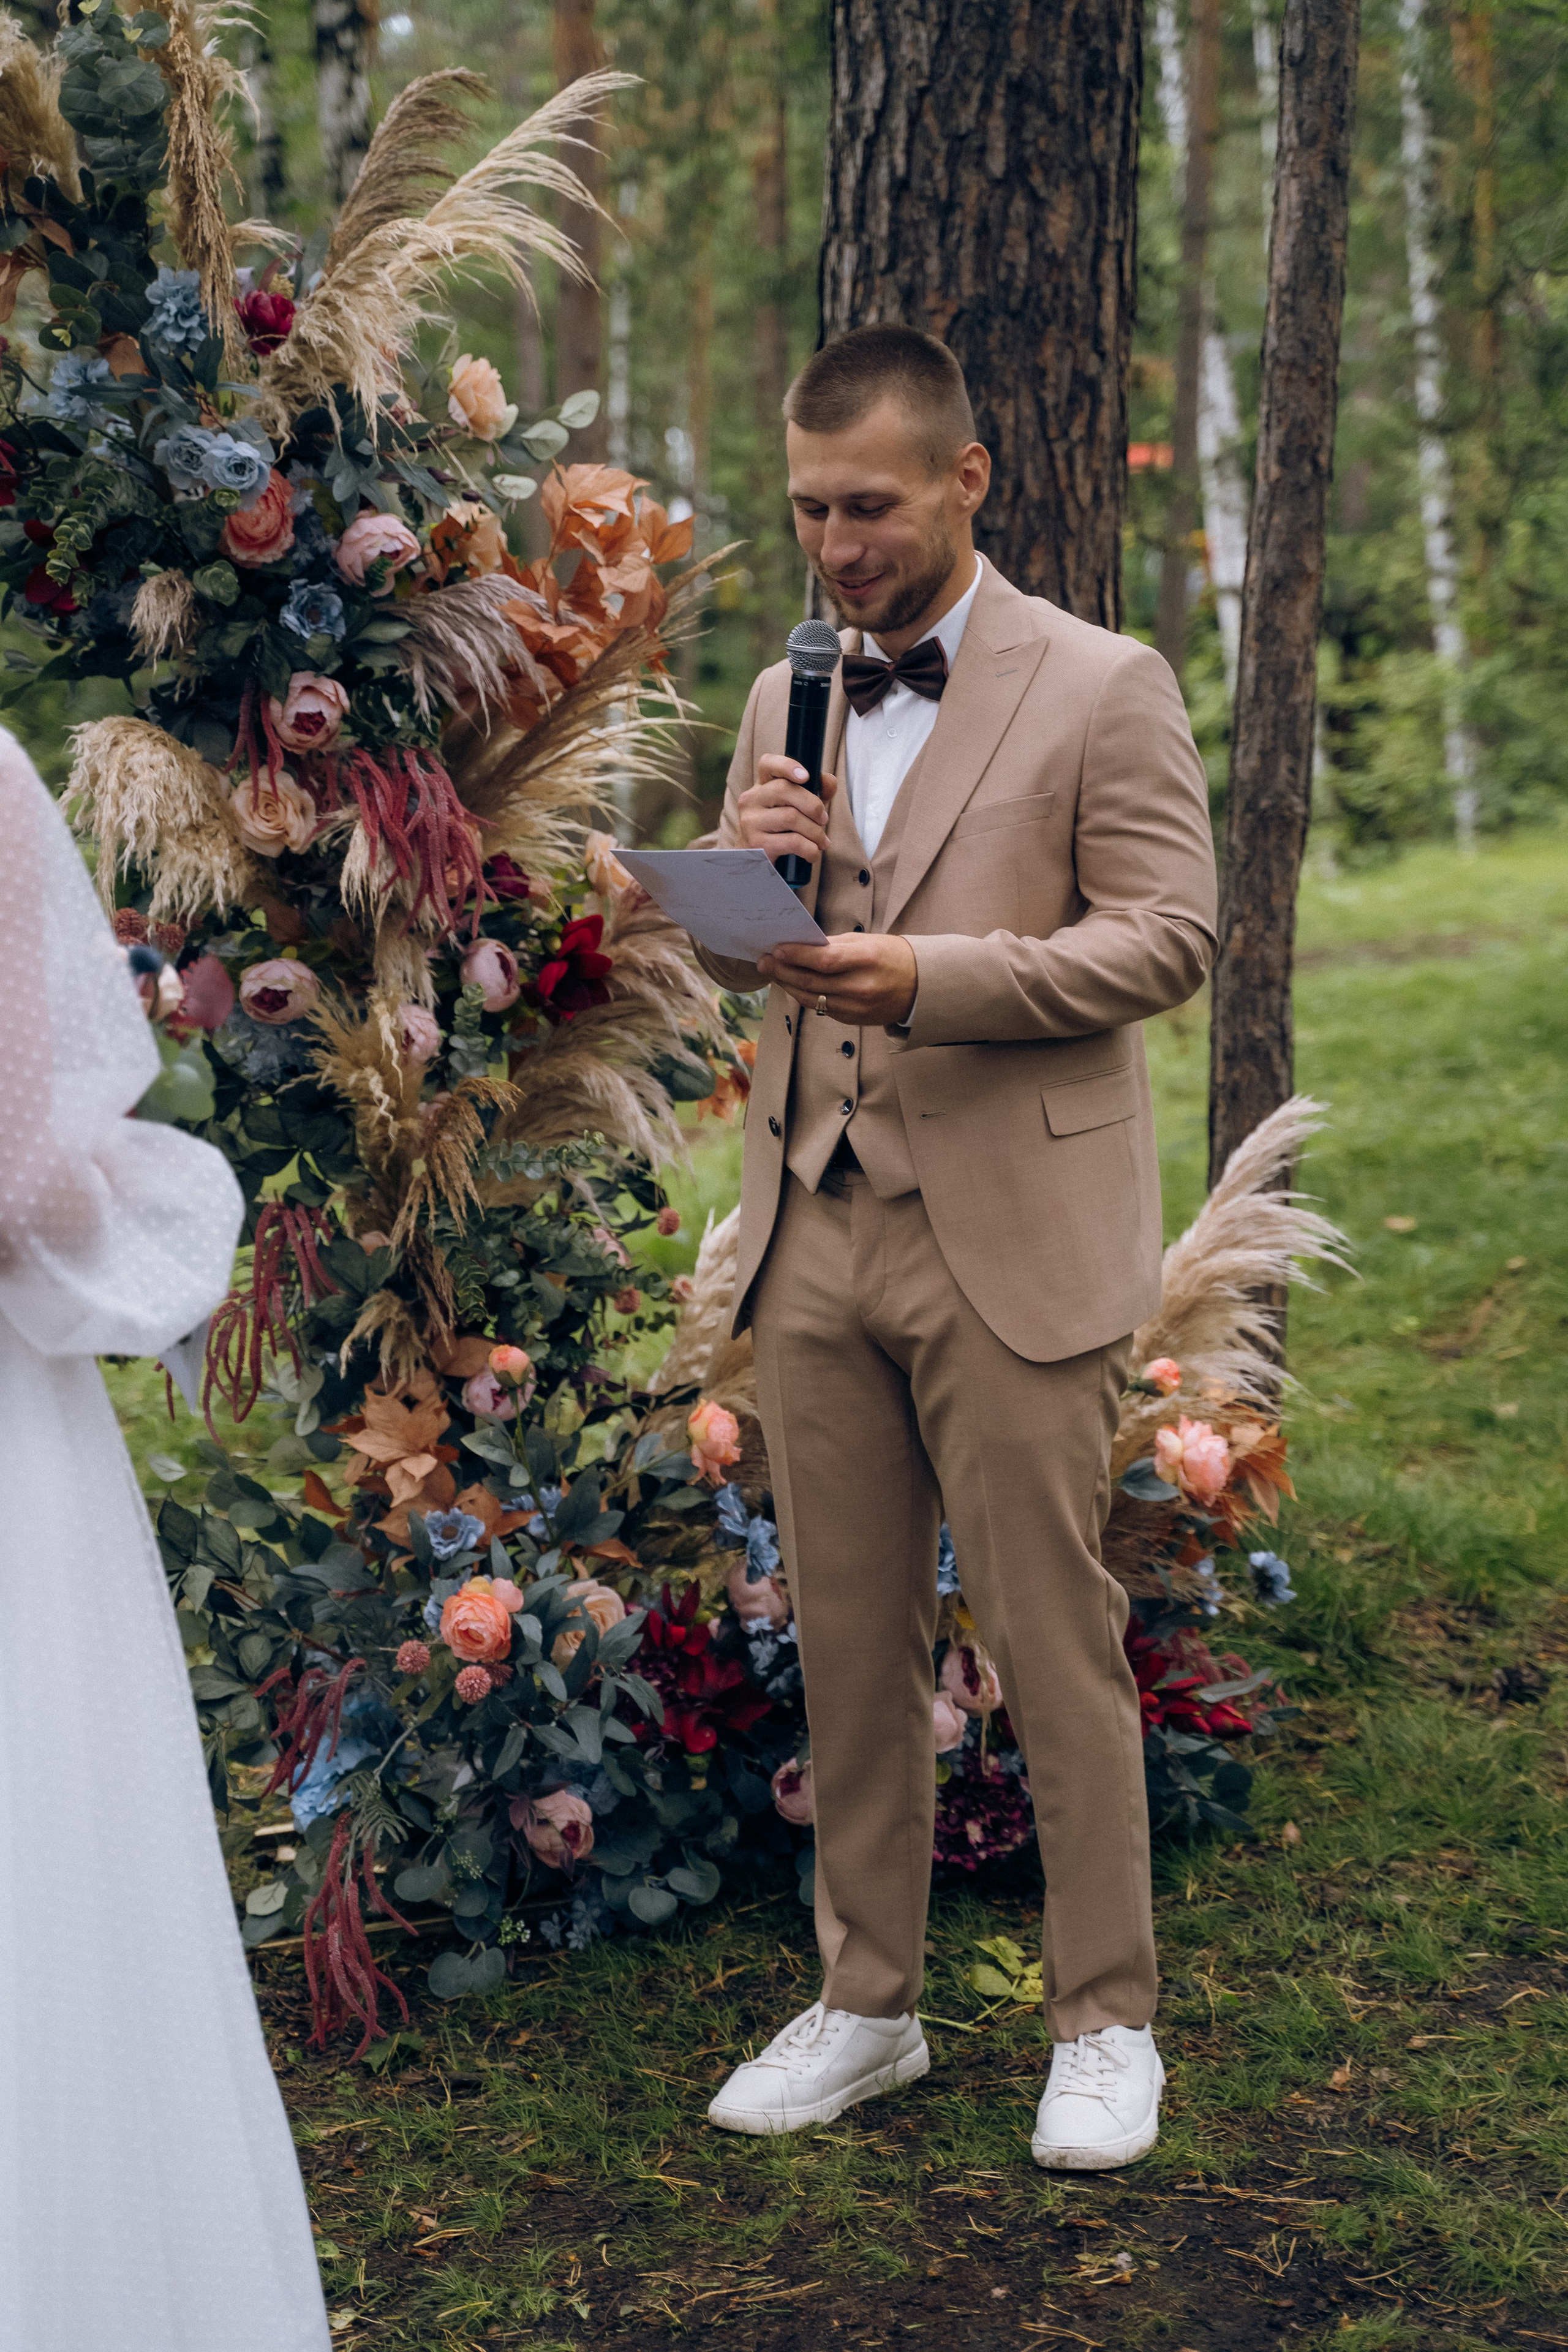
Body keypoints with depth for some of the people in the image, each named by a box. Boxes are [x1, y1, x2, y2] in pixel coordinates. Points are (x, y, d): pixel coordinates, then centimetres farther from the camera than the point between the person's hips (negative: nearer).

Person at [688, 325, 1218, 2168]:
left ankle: (1104, 2021, 16)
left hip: (1013, 1243, -5)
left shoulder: (1102, 689, -2)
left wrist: (932, 976, -20)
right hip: (815, 1239, 5)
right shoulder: (788, 701, 15)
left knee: (1055, 1651, 1)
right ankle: (867, 2004, 24)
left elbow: (1169, 936, -9)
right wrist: (749, 867, -6)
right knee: (846, 1647, 11)